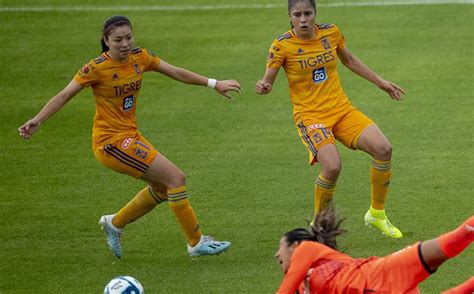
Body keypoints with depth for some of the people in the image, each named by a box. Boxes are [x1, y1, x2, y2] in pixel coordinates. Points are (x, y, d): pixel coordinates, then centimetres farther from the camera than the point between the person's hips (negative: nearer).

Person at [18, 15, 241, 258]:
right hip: (111, 142, -8)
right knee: (176, 178, -10)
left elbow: (176, 72, 10)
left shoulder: (140, 57, 1)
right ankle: (196, 243, 0)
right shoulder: (97, 68, -18)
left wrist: (214, 84, 12)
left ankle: (115, 223, 34)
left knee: (162, 187, 18)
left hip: (129, 136, 8)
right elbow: (64, 95, -18)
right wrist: (37, 120, -29)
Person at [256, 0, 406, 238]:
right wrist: (263, 87, -33)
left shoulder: (331, 33, 3)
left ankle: (376, 214, 7)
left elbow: (349, 61, 21)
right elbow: (267, 81, -9)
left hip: (342, 110, 4)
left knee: (383, 149, -15)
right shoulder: (282, 46, -9)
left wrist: (380, 82, 25)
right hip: (310, 116, -4)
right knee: (332, 167, -28)